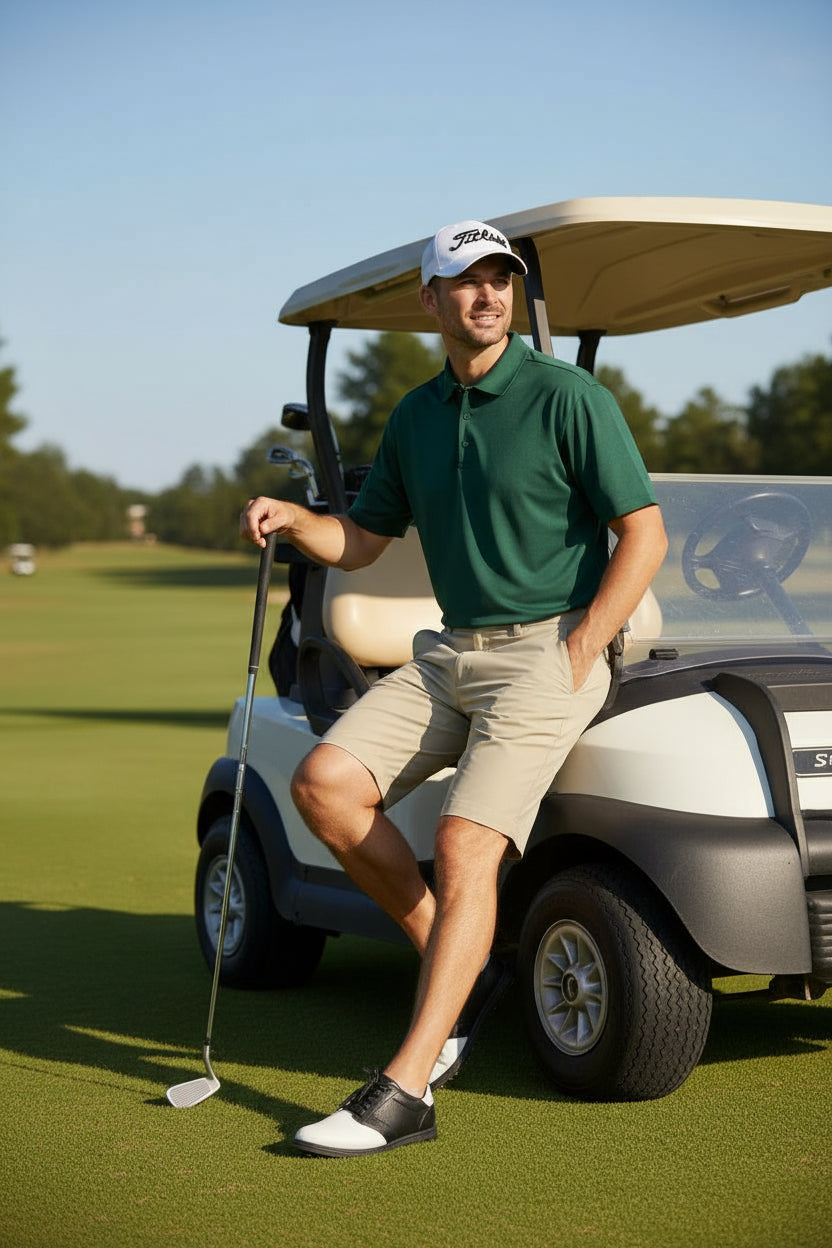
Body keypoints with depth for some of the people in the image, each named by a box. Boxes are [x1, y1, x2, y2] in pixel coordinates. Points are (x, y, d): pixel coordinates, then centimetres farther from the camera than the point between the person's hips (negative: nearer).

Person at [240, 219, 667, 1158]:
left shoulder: (567, 396, -8)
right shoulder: (414, 418, 12)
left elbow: (644, 534, -10)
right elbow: (360, 541, 19)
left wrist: (575, 656, -15)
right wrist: (289, 517, -3)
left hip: (546, 652, -7)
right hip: (448, 655, 7)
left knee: (465, 845, -20)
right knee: (325, 783, -11)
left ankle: (403, 1091, -20)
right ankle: (459, 966, 4)